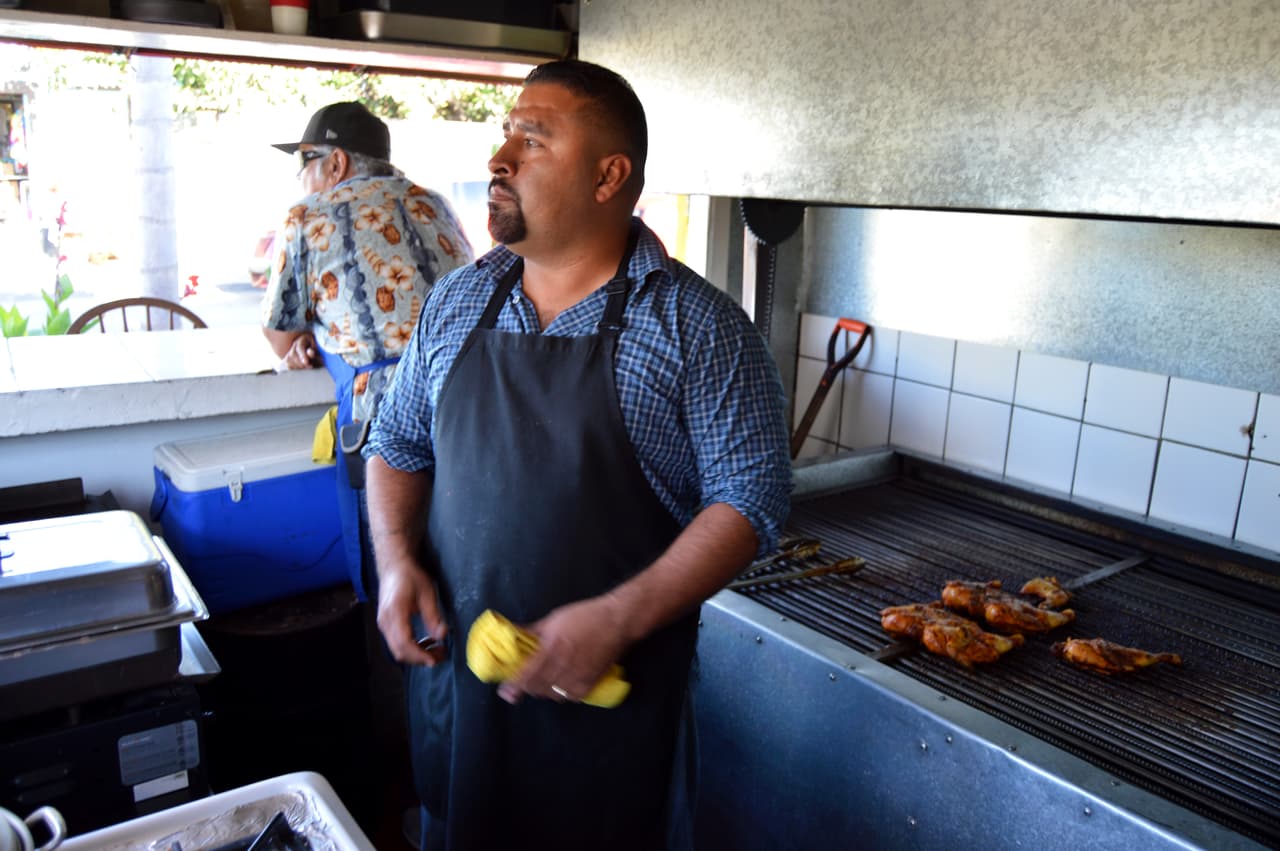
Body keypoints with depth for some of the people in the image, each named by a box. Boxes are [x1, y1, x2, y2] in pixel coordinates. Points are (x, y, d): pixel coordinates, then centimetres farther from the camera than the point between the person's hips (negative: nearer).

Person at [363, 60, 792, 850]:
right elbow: (398, 444, 12)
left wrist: (617, 619, -23)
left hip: (613, 694, -4)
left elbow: (752, 495, -14)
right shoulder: (457, 301, 3)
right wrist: (397, 559, -5)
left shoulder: (698, 325, -12)